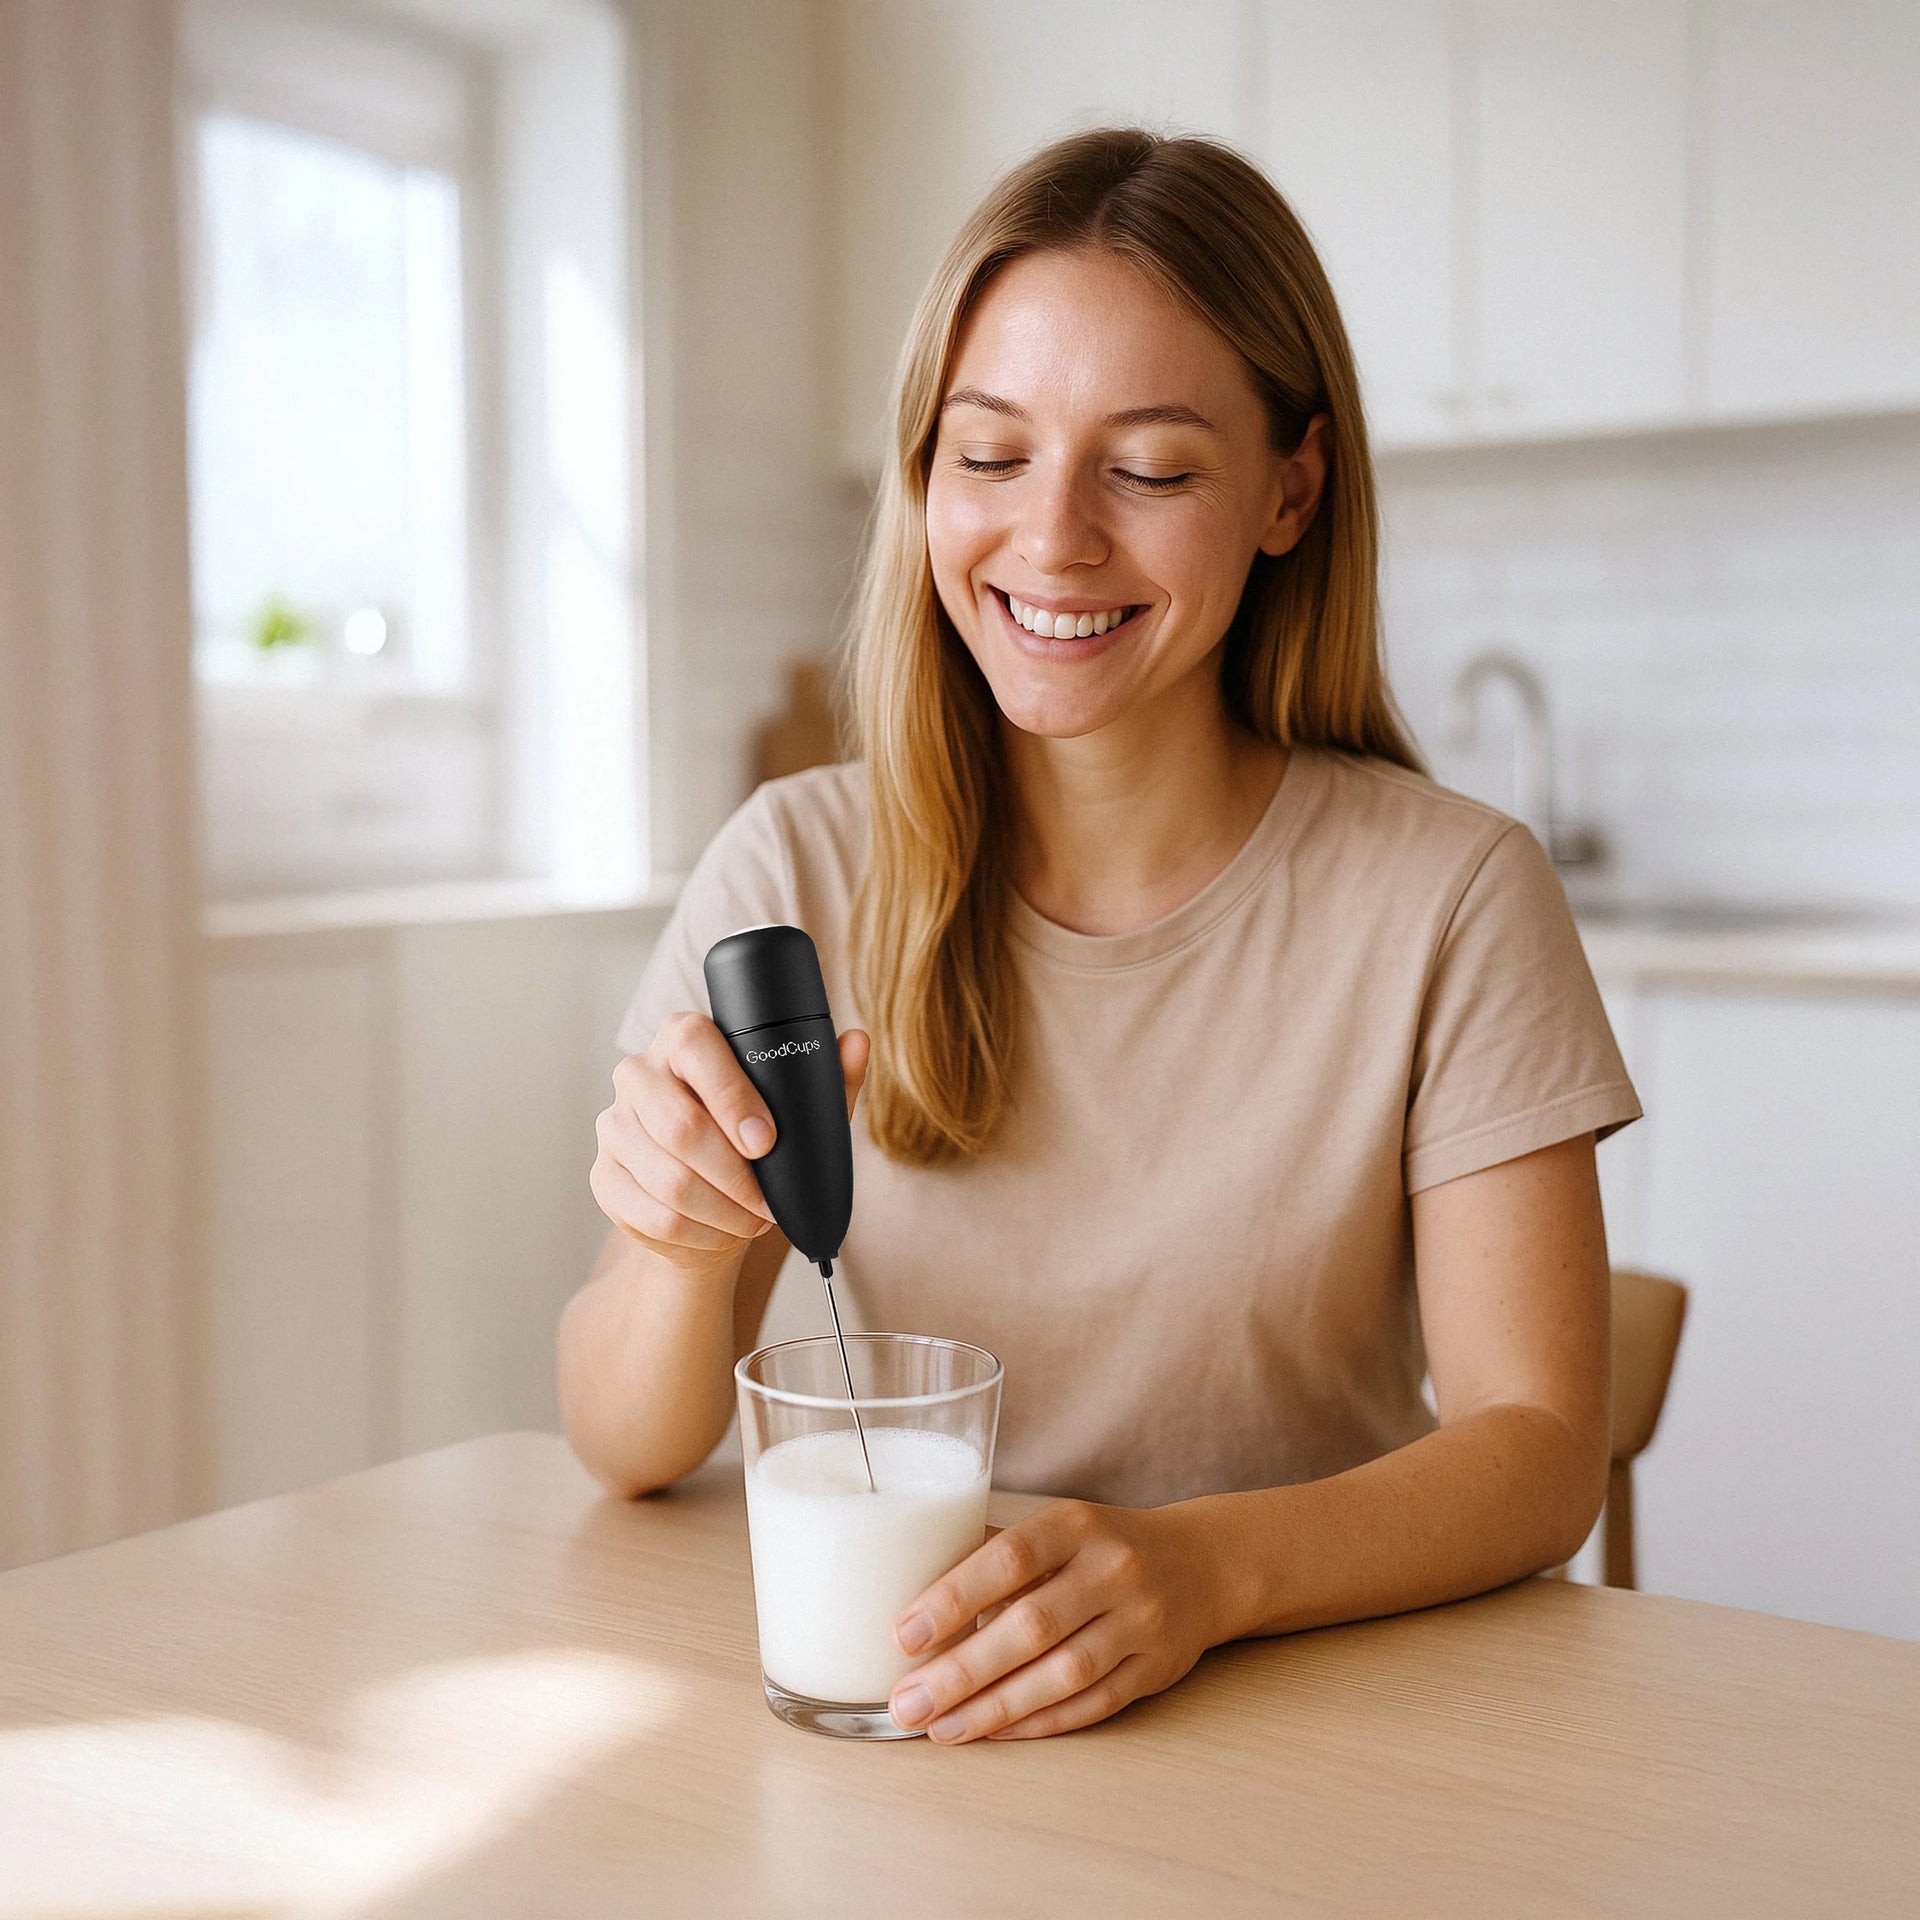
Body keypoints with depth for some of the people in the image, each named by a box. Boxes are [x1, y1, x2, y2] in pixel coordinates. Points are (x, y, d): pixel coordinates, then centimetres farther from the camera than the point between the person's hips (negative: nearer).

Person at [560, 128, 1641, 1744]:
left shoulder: (1449, 898, -8)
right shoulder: (794, 870, -4)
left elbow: (1542, 1445, -9)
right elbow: (632, 1451, -3)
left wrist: (1209, 1566, -28)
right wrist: (682, 1244, -26)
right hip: (905, 1693, 2)